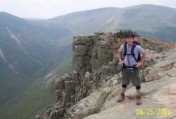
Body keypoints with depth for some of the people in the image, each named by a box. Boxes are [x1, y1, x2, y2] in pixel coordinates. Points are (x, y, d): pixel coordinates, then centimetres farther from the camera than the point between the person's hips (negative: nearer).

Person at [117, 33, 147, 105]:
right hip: (125, 68, 3)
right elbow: (119, 52, 15)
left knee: (137, 83, 5)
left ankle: (138, 97, 20)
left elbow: (144, 53, -4)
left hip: (134, 68, -3)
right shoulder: (123, 46, -7)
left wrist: (140, 62, -7)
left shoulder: (137, 47, -16)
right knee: (124, 82, 16)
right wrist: (120, 60, 6)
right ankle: (122, 95, 33)